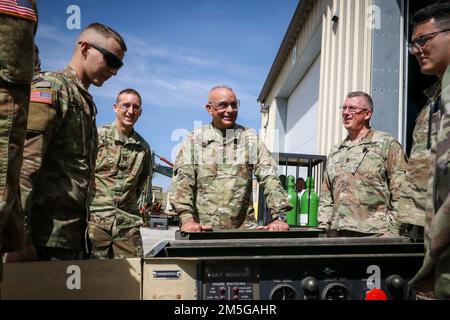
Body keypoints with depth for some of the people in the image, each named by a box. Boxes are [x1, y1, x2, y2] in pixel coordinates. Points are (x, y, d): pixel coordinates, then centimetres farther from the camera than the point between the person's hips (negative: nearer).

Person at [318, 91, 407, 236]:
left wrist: (392, 231, -10)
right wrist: (323, 227, 8)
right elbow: (326, 198, 18)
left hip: (375, 234, -4)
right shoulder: (335, 151, 17)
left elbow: (400, 194, -5)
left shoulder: (387, 144, 1)